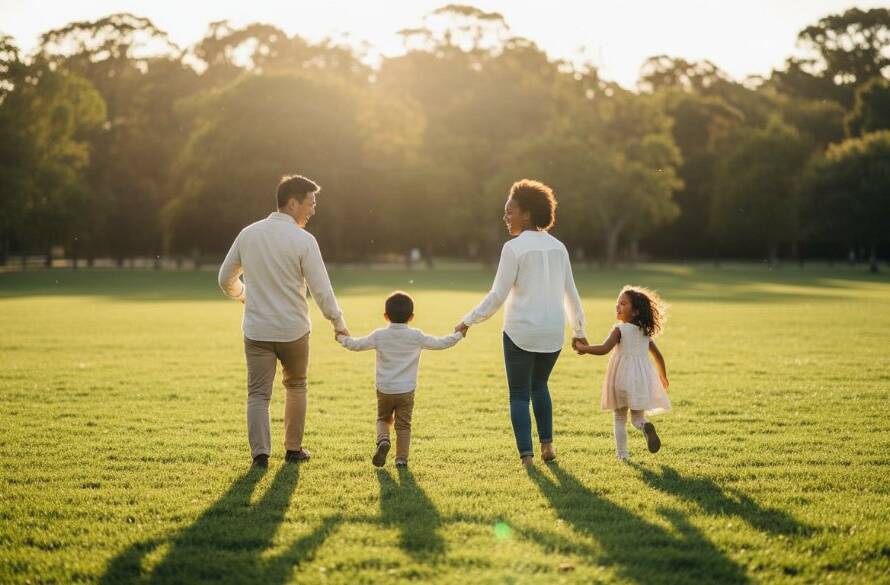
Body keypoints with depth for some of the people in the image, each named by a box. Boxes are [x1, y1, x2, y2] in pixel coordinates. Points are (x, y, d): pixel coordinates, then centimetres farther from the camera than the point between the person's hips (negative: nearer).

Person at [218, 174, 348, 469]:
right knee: (296, 386, 18)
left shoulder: (248, 234, 3)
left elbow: (226, 280, 12)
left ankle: (260, 453, -7)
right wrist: (338, 322, 1)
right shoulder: (303, 240, -11)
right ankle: (293, 448, 24)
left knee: (258, 394, 4)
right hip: (293, 329, -2)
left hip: (256, 330, 2)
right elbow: (321, 289, -12)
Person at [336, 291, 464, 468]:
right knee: (403, 425, 10)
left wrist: (341, 337, 21)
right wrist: (459, 335, 19)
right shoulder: (416, 337, -6)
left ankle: (383, 440, -6)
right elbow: (441, 343, 2)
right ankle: (401, 458, 7)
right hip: (406, 392, -1)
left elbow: (356, 345, 1)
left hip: (384, 391, 1)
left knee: (383, 419, 21)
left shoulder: (379, 336, -6)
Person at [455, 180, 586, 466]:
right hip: (553, 332, 5)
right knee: (539, 385, 25)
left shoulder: (514, 248, -11)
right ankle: (547, 444, 20)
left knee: (519, 394, 6)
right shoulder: (557, 247, 7)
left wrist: (468, 321, -2)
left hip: (521, 332, -5)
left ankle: (527, 455, 0)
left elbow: (498, 295, -12)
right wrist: (579, 331, 22)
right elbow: (570, 294, 12)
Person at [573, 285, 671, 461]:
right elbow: (658, 355, 18)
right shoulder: (645, 332, 10)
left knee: (620, 419, 12)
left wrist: (583, 348, -11)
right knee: (637, 417, 11)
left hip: (623, 376, -4)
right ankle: (645, 426, -23)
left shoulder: (620, 329, -9)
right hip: (643, 379, 4)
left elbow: (604, 349, -22)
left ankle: (622, 454, 9)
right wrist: (663, 376, 32)